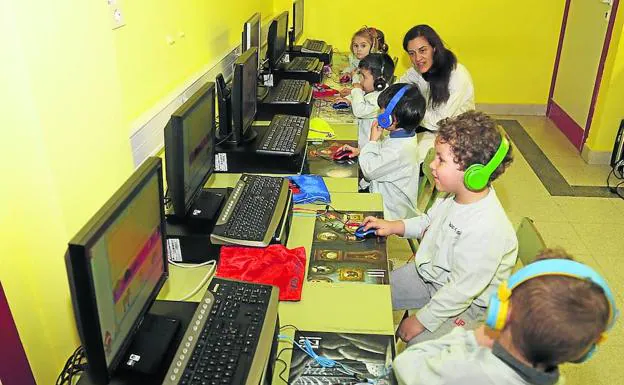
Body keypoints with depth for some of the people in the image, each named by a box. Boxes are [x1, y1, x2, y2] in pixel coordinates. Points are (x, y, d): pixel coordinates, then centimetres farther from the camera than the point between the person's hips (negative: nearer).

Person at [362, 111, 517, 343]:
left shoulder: (485, 230, -37)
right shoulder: (455, 196, -11)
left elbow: (462, 290, -30)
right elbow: (428, 222, 12)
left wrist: (421, 320, -21)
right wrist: (393, 226, -1)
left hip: (467, 304, -8)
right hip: (431, 272, 8)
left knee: (415, 342, -22)